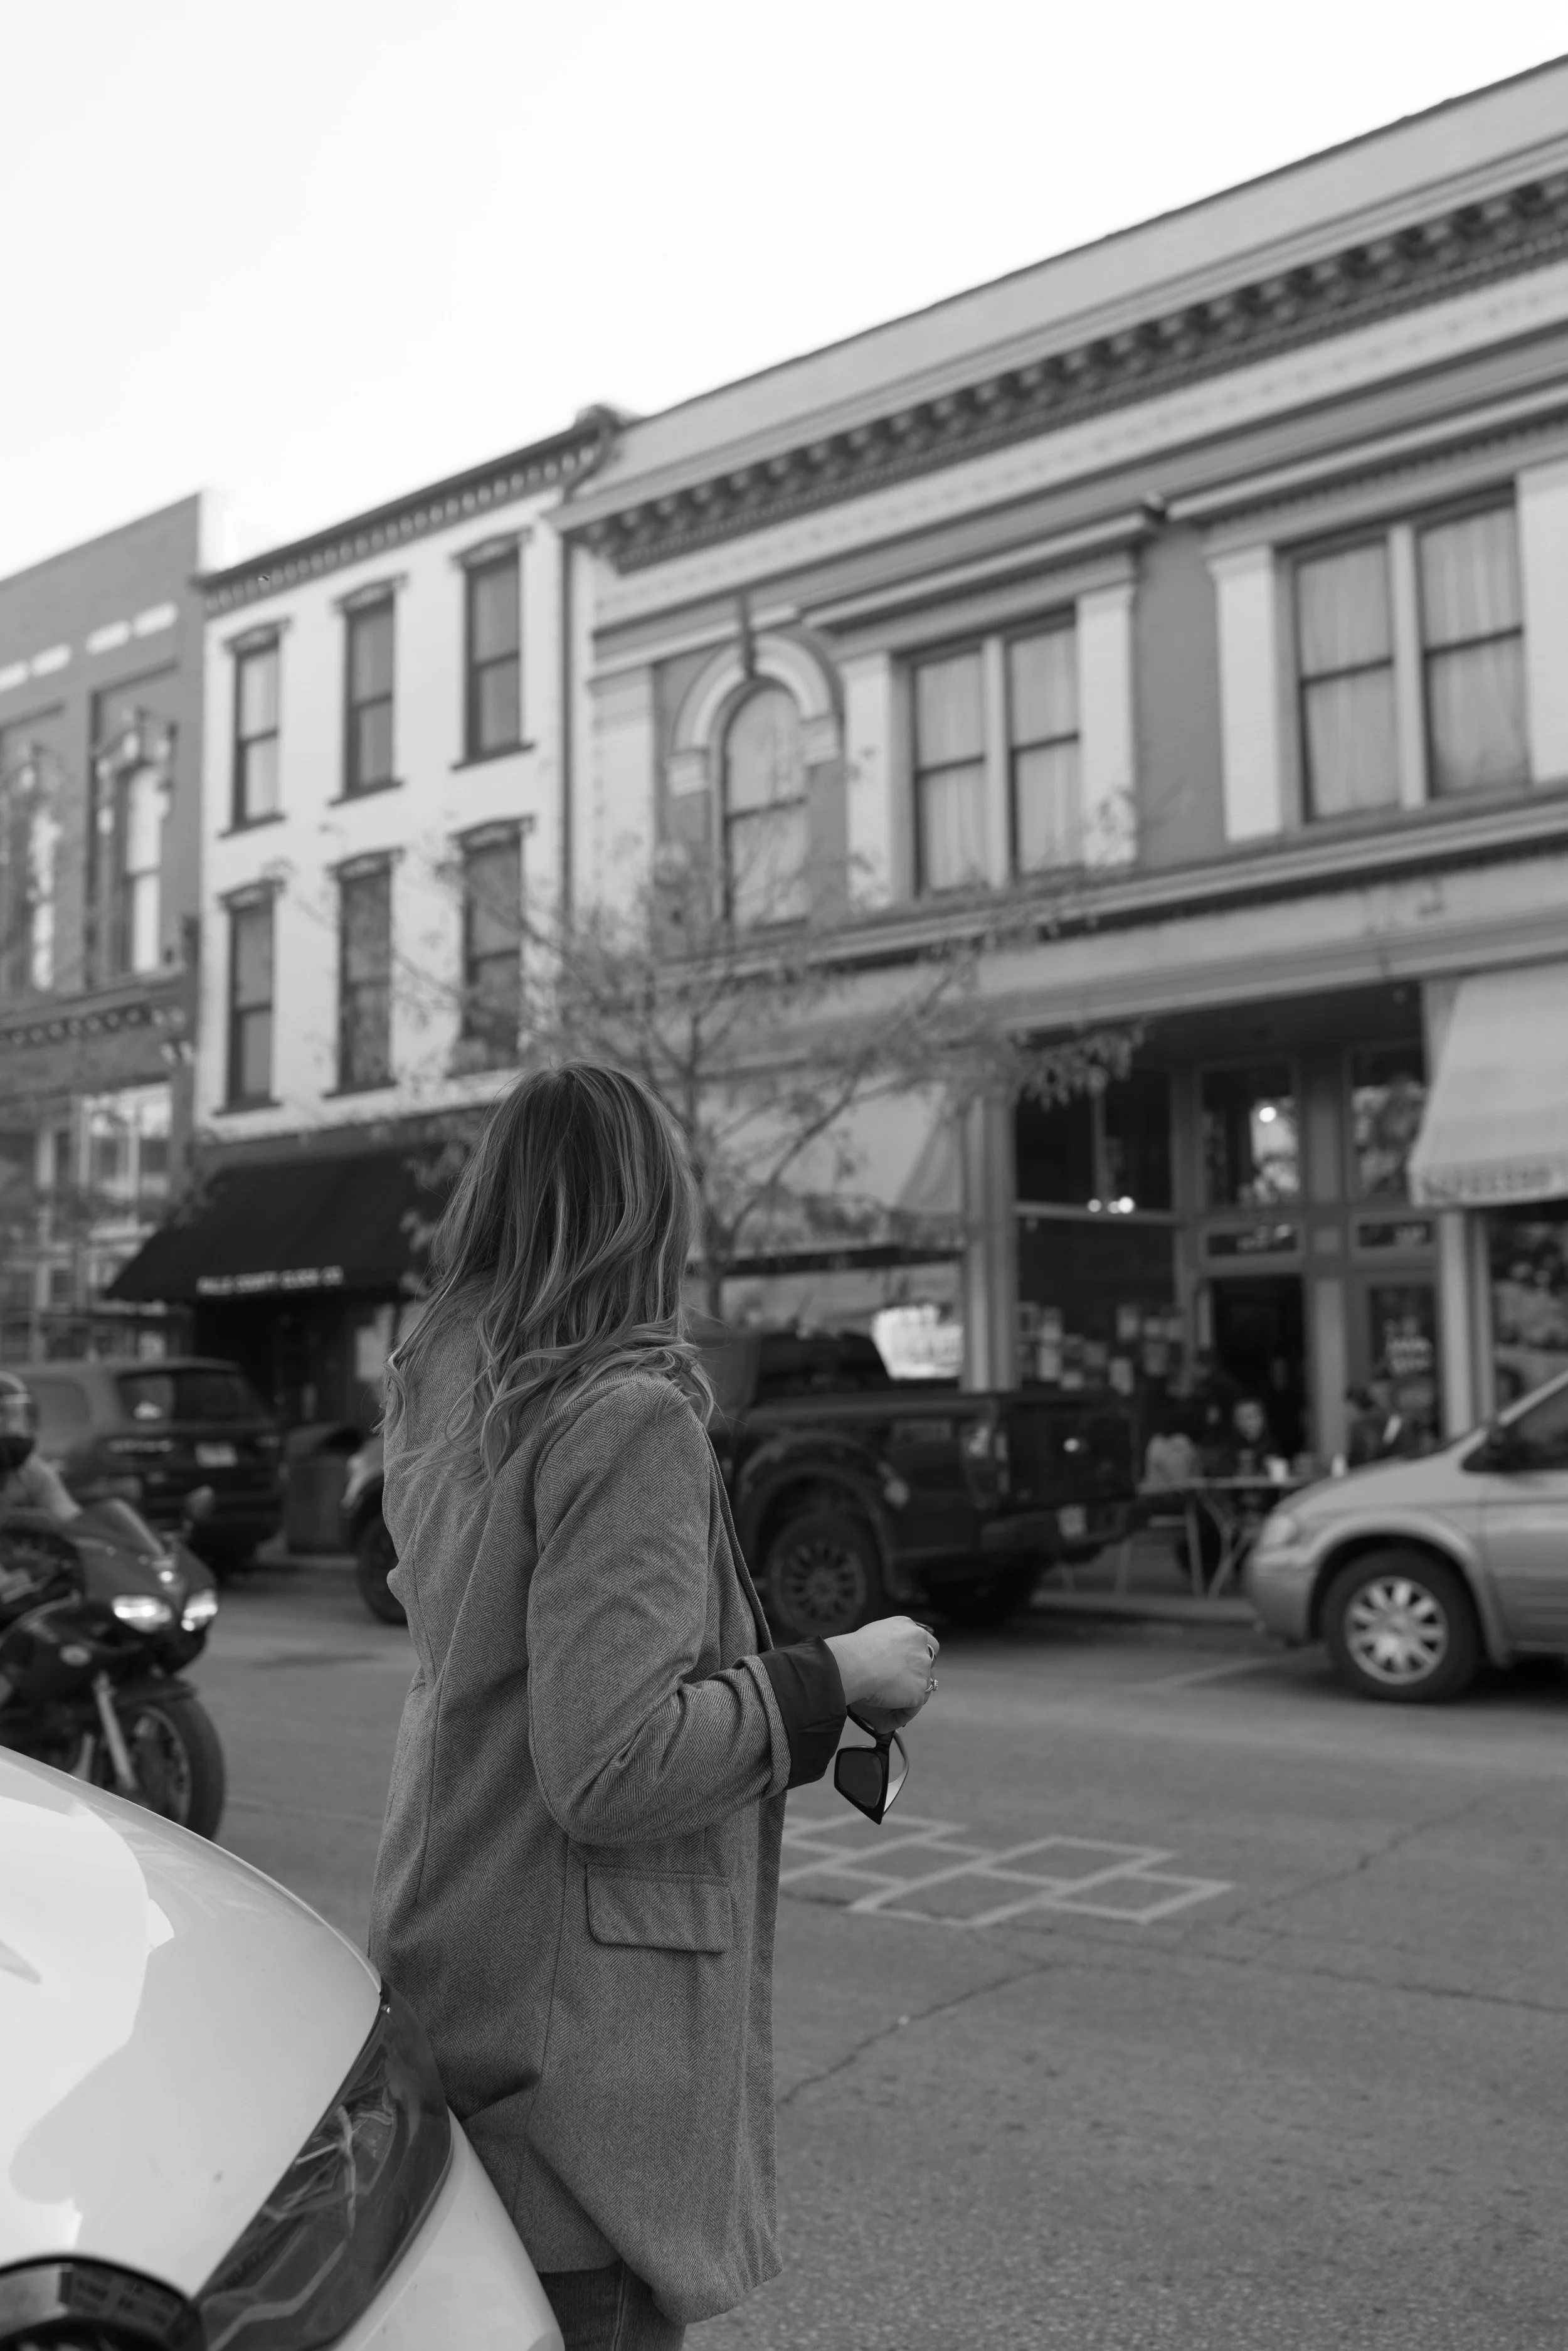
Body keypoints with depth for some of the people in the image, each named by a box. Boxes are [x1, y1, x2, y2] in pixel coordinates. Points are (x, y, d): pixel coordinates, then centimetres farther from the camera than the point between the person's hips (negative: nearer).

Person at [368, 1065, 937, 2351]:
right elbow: (611, 1769, -24)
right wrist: (840, 1675, -14)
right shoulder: (630, 1418, -20)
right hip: (574, 2037, -8)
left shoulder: (442, 1398, 6)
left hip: (448, 1979, 9)